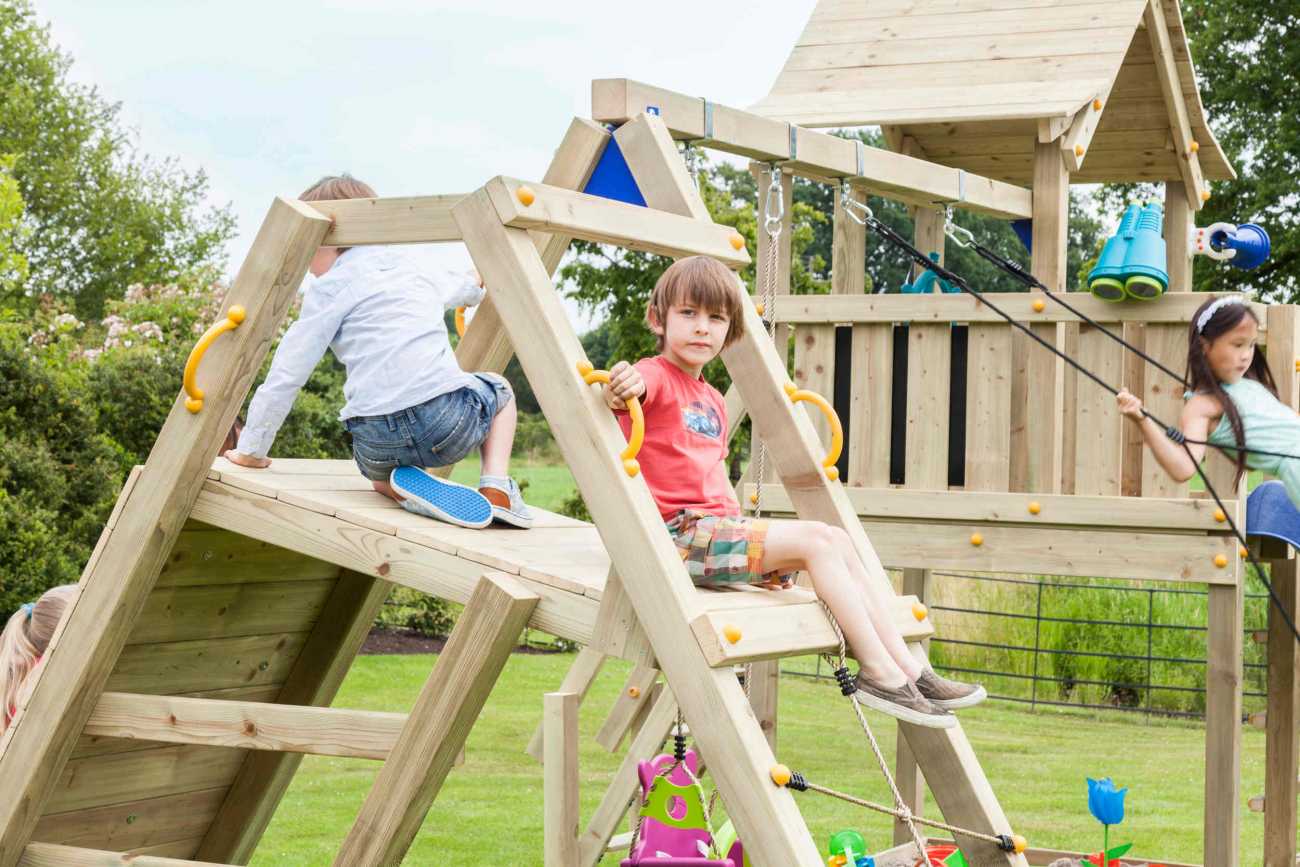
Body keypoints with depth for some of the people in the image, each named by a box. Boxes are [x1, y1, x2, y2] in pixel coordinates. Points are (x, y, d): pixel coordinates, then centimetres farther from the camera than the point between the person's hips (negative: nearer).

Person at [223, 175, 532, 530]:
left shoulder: (330, 287, 8)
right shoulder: (412, 270, 23)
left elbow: (287, 374, 3)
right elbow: (452, 287, 49)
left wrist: (252, 449, 13)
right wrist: (473, 288, 74)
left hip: (378, 439, -2)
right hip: (450, 421, 2)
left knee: (379, 474, 35)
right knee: (498, 389, 35)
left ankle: (403, 488, -1)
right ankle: (496, 488, 11)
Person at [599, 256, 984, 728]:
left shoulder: (713, 400, 23)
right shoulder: (655, 377, -7)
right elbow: (622, 390, -30)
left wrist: (739, 520, 15)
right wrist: (622, 386, -53)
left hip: (717, 524, 9)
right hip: (677, 531, -9)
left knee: (838, 540, -2)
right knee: (816, 540, -19)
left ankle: (907, 667, -4)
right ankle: (878, 672, -17)